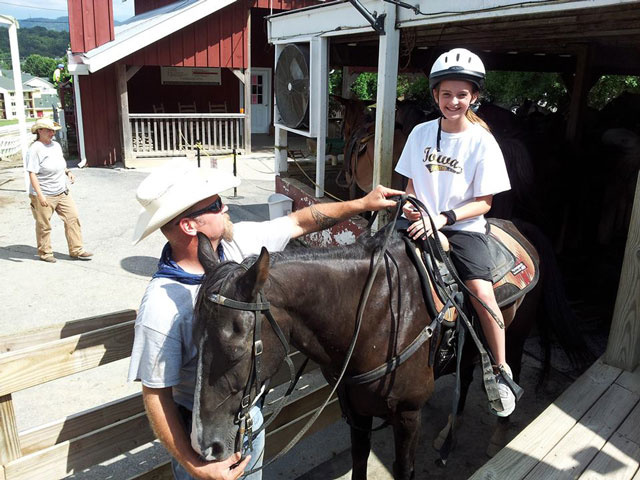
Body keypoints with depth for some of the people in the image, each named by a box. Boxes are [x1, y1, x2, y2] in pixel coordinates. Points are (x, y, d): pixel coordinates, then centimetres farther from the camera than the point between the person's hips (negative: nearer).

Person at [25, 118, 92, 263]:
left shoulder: (55, 145, 8)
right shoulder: (35, 150, -16)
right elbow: (32, 174, -19)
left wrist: (67, 172, 5)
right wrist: (40, 195, -25)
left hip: (62, 192, 7)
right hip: (44, 196, -7)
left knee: (73, 218, 3)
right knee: (44, 226, 6)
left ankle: (76, 250, 11)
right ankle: (44, 253, 23)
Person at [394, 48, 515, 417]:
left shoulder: (482, 142, -5)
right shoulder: (421, 133, 5)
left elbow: (483, 203, -5)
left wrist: (444, 217, -20)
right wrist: (410, 205, -8)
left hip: (465, 227, -3)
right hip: (423, 222, 3)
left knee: (482, 292, -22)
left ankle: (501, 371, 1)